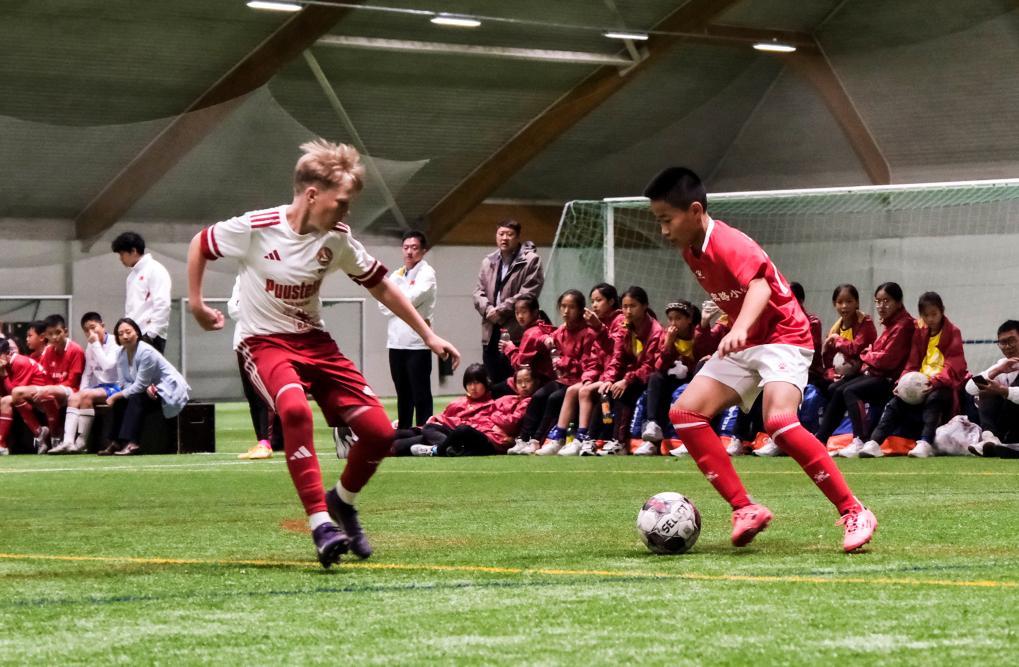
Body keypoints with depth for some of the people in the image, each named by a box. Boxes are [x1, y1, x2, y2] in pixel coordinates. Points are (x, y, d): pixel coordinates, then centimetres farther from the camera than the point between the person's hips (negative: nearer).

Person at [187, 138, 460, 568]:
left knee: (379, 432, -8)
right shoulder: (255, 228, -17)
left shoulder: (338, 240, -5)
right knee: (295, 408, -38)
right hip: (264, 341, -5)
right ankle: (320, 522, -30)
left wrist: (428, 335, 8)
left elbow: (381, 287, 8)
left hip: (313, 340, 5)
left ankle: (342, 501, 23)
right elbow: (199, 245, 1)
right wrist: (196, 305, 1)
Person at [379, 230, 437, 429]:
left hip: (417, 343, -6)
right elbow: (383, 304, 7)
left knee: (421, 395, -5)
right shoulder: (396, 275, 15)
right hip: (396, 341, 6)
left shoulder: (426, 273, -3)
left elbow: (413, 298, -17)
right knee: (403, 394, 13)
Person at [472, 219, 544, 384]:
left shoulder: (530, 261, -2)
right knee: (495, 385, 9)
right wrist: (488, 309, -7)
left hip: (517, 334, -6)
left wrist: (501, 310, -12)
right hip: (491, 334, 6)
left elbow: (528, 293, -11)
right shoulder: (488, 262, 17)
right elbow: (478, 292, 14)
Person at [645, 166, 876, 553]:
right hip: (744, 345, 9)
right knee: (685, 412, -5)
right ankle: (745, 510, -6)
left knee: (779, 421, -31)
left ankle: (854, 513, -23)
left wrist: (739, 329, -58)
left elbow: (759, 286, -42)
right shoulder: (690, 251, 4)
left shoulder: (727, 243, -23)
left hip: (784, 336, -9)